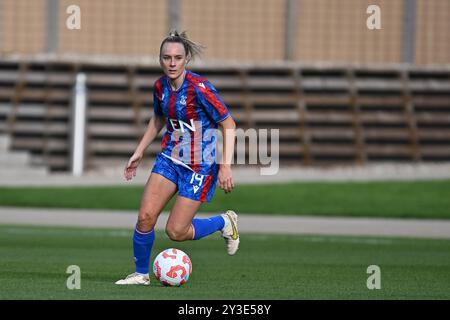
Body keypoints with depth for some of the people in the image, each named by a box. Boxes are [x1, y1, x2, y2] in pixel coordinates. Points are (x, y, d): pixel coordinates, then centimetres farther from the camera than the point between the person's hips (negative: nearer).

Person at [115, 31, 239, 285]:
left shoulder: (200, 88, -21)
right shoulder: (160, 87, -1)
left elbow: (229, 125, -16)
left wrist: (225, 166, -21)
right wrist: (139, 152, 19)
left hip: (200, 166, -5)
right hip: (170, 157, 5)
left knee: (176, 232, -6)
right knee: (146, 216, -11)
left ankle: (225, 222, 21)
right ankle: (141, 274, 9)